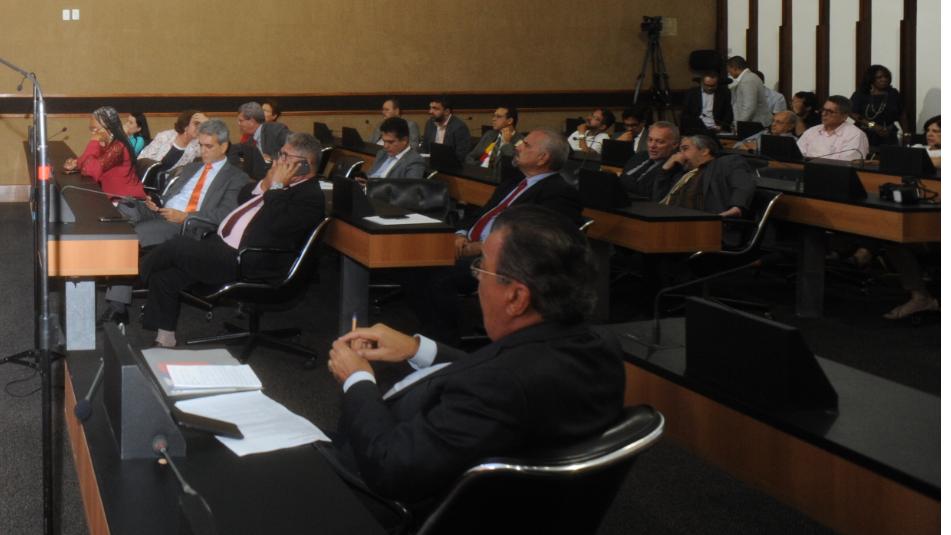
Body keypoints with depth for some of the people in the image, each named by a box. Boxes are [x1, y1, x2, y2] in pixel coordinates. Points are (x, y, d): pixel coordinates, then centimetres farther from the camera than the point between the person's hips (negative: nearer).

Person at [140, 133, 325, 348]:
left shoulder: (311, 197, -11)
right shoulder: (280, 188, 17)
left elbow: (276, 225, -25)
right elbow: (242, 197, 21)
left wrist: (276, 186, -14)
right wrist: (265, 183, 3)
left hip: (245, 263, -9)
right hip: (220, 243, 9)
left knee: (177, 246, -14)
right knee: (164, 277, -2)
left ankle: (140, 271, 16)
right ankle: (165, 341, 8)